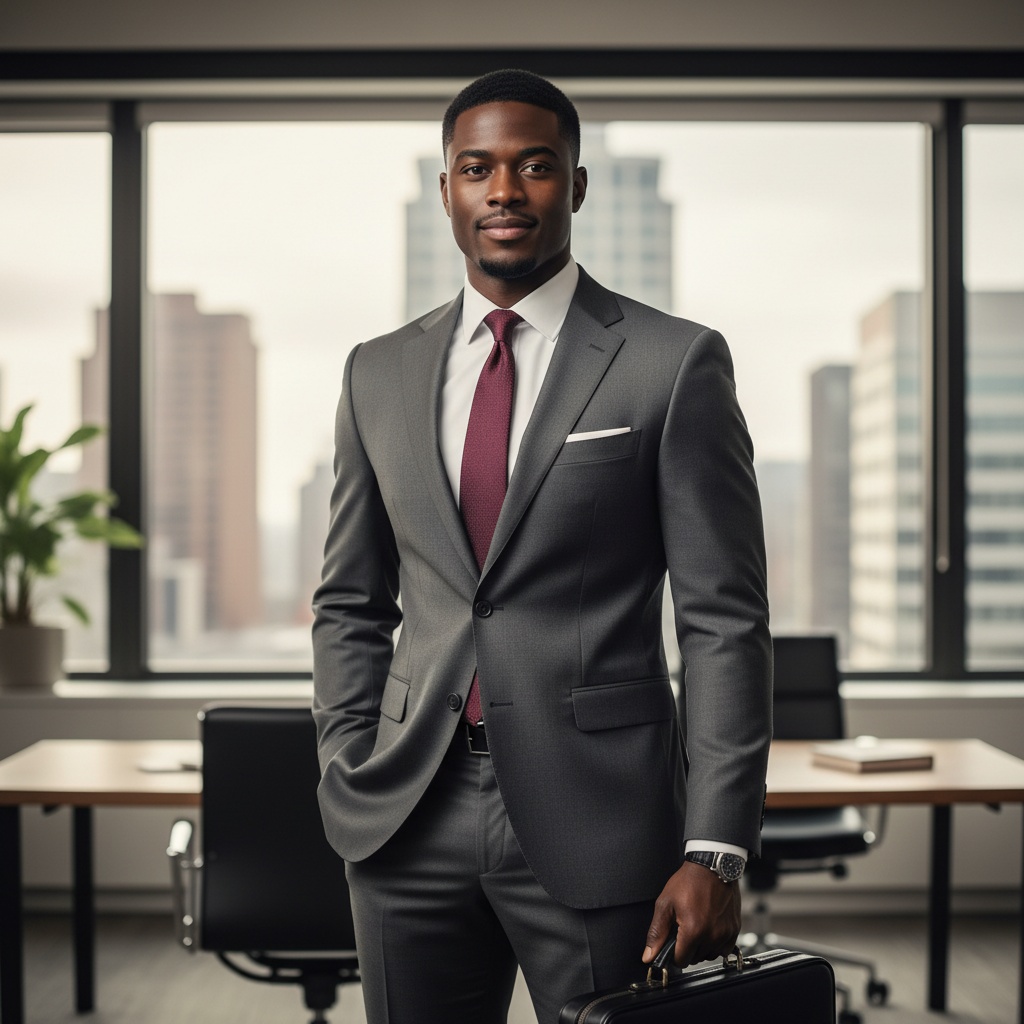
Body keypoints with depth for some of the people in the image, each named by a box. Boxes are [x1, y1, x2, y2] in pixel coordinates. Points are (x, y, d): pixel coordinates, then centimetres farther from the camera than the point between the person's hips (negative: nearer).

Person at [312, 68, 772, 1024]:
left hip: (598, 822, -3)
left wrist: (715, 852, -11)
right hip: (412, 819, 4)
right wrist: (351, 776, 4)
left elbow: (725, 621, -6)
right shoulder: (380, 373, 10)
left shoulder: (674, 363, -3)